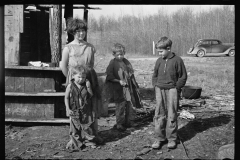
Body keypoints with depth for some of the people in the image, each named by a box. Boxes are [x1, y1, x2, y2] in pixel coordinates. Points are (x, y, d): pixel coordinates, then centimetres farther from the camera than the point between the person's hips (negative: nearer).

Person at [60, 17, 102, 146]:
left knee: (93, 106, 4)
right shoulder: (68, 48, -4)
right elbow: (63, 66, 1)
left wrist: (87, 74, 11)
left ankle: (95, 134, 13)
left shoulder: (90, 47, 7)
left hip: (89, 79, 3)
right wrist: (71, 78, 6)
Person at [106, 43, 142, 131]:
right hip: (119, 90, -6)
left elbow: (131, 74, 20)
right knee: (120, 106, -3)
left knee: (131, 105, 10)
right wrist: (119, 81, -19)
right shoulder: (112, 63, -8)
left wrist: (135, 85, 16)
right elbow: (109, 76, -12)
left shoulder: (126, 62, 9)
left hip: (129, 88, 6)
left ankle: (129, 121, 22)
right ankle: (119, 124, 8)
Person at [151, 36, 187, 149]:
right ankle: (159, 138, 12)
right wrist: (155, 86, 7)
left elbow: (183, 76, -1)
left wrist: (176, 87, -7)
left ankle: (172, 139, 10)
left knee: (171, 115, 0)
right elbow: (155, 75, 17)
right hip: (160, 90, 4)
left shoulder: (177, 60, -7)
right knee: (159, 114, 4)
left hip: (172, 90, -4)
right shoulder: (159, 60, 6)